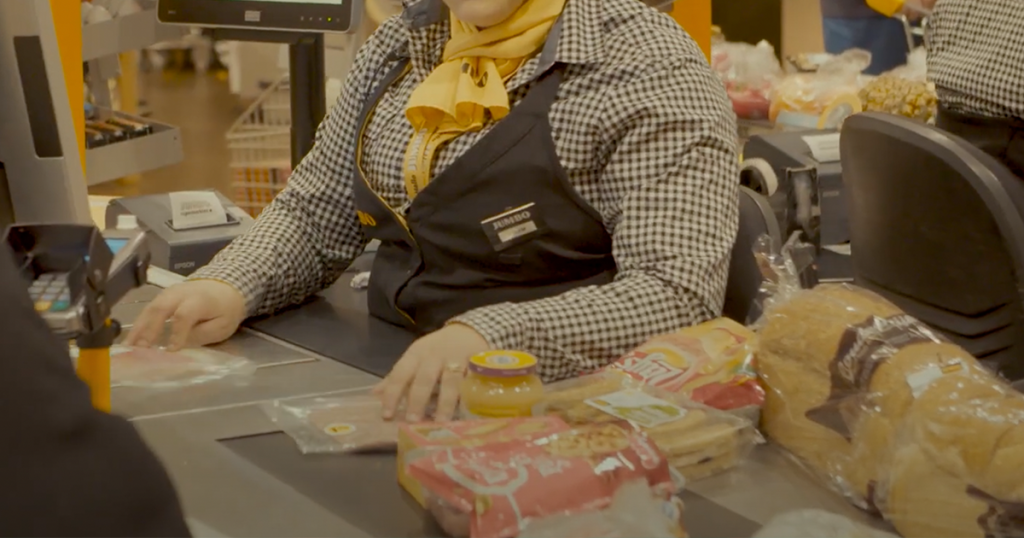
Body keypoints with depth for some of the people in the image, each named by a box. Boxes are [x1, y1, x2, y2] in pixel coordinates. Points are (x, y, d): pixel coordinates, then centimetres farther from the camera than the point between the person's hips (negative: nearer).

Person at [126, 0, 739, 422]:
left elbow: (680, 298, -22)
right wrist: (229, 287, -3)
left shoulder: (649, 69, -12)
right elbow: (316, 213, 18)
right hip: (387, 385, 7)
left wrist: (492, 339, -37)